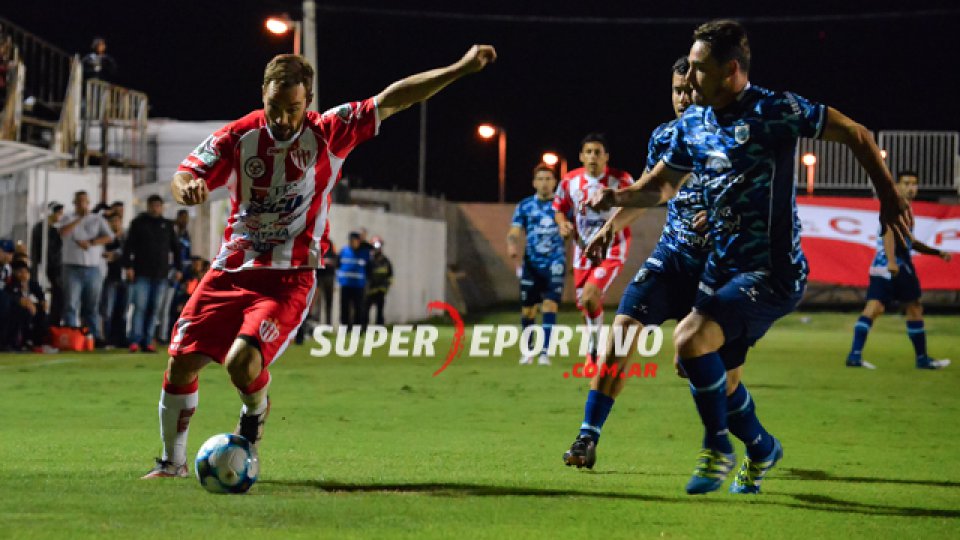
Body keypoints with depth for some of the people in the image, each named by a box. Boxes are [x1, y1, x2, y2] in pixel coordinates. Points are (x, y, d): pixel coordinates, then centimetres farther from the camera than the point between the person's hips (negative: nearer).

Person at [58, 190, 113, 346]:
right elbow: (63, 232, -13)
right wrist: (80, 218, -16)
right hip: (73, 267, -2)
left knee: (92, 306, 3)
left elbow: (108, 237, 0)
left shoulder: (98, 219, 13)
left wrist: (90, 243, -13)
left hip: (93, 268, 2)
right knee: (71, 305, -7)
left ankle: (96, 336, 3)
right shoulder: (68, 219, 9)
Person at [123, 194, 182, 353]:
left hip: (161, 274, 3)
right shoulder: (138, 223, 5)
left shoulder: (167, 225, 14)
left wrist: (177, 267, 10)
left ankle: (147, 341, 5)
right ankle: (135, 340, -10)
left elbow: (175, 248, 18)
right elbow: (128, 246, 0)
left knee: (155, 309, 2)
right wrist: (128, 266, -9)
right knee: (140, 306, -10)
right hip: (142, 273, -3)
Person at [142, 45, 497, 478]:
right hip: (230, 272, 3)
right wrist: (188, 187, -31)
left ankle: (255, 413, 13)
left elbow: (390, 101, -4)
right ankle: (172, 462, 18)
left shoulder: (327, 133, -4)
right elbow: (184, 179, -5)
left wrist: (462, 68, -8)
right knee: (181, 362, -3)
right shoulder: (238, 136, -2)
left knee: (242, 364, -24)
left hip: (289, 279, -3)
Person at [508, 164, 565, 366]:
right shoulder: (524, 206, 4)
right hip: (531, 264, 1)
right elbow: (514, 232, -3)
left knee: (550, 304, -15)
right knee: (528, 310, 5)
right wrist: (511, 245, -22)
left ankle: (545, 352, -13)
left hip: (554, 264, -1)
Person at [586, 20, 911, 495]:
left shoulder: (774, 111, -16)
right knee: (719, 378, 14)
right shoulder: (692, 124, 5)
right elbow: (662, 184, 17)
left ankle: (718, 449, -5)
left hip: (773, 273, -8)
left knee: (690, 340, -24)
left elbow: (856, 135, -10)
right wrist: (617, 198, -2)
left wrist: (889, 197, -13)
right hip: (723, 265, 8)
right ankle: (761, 449, 42)